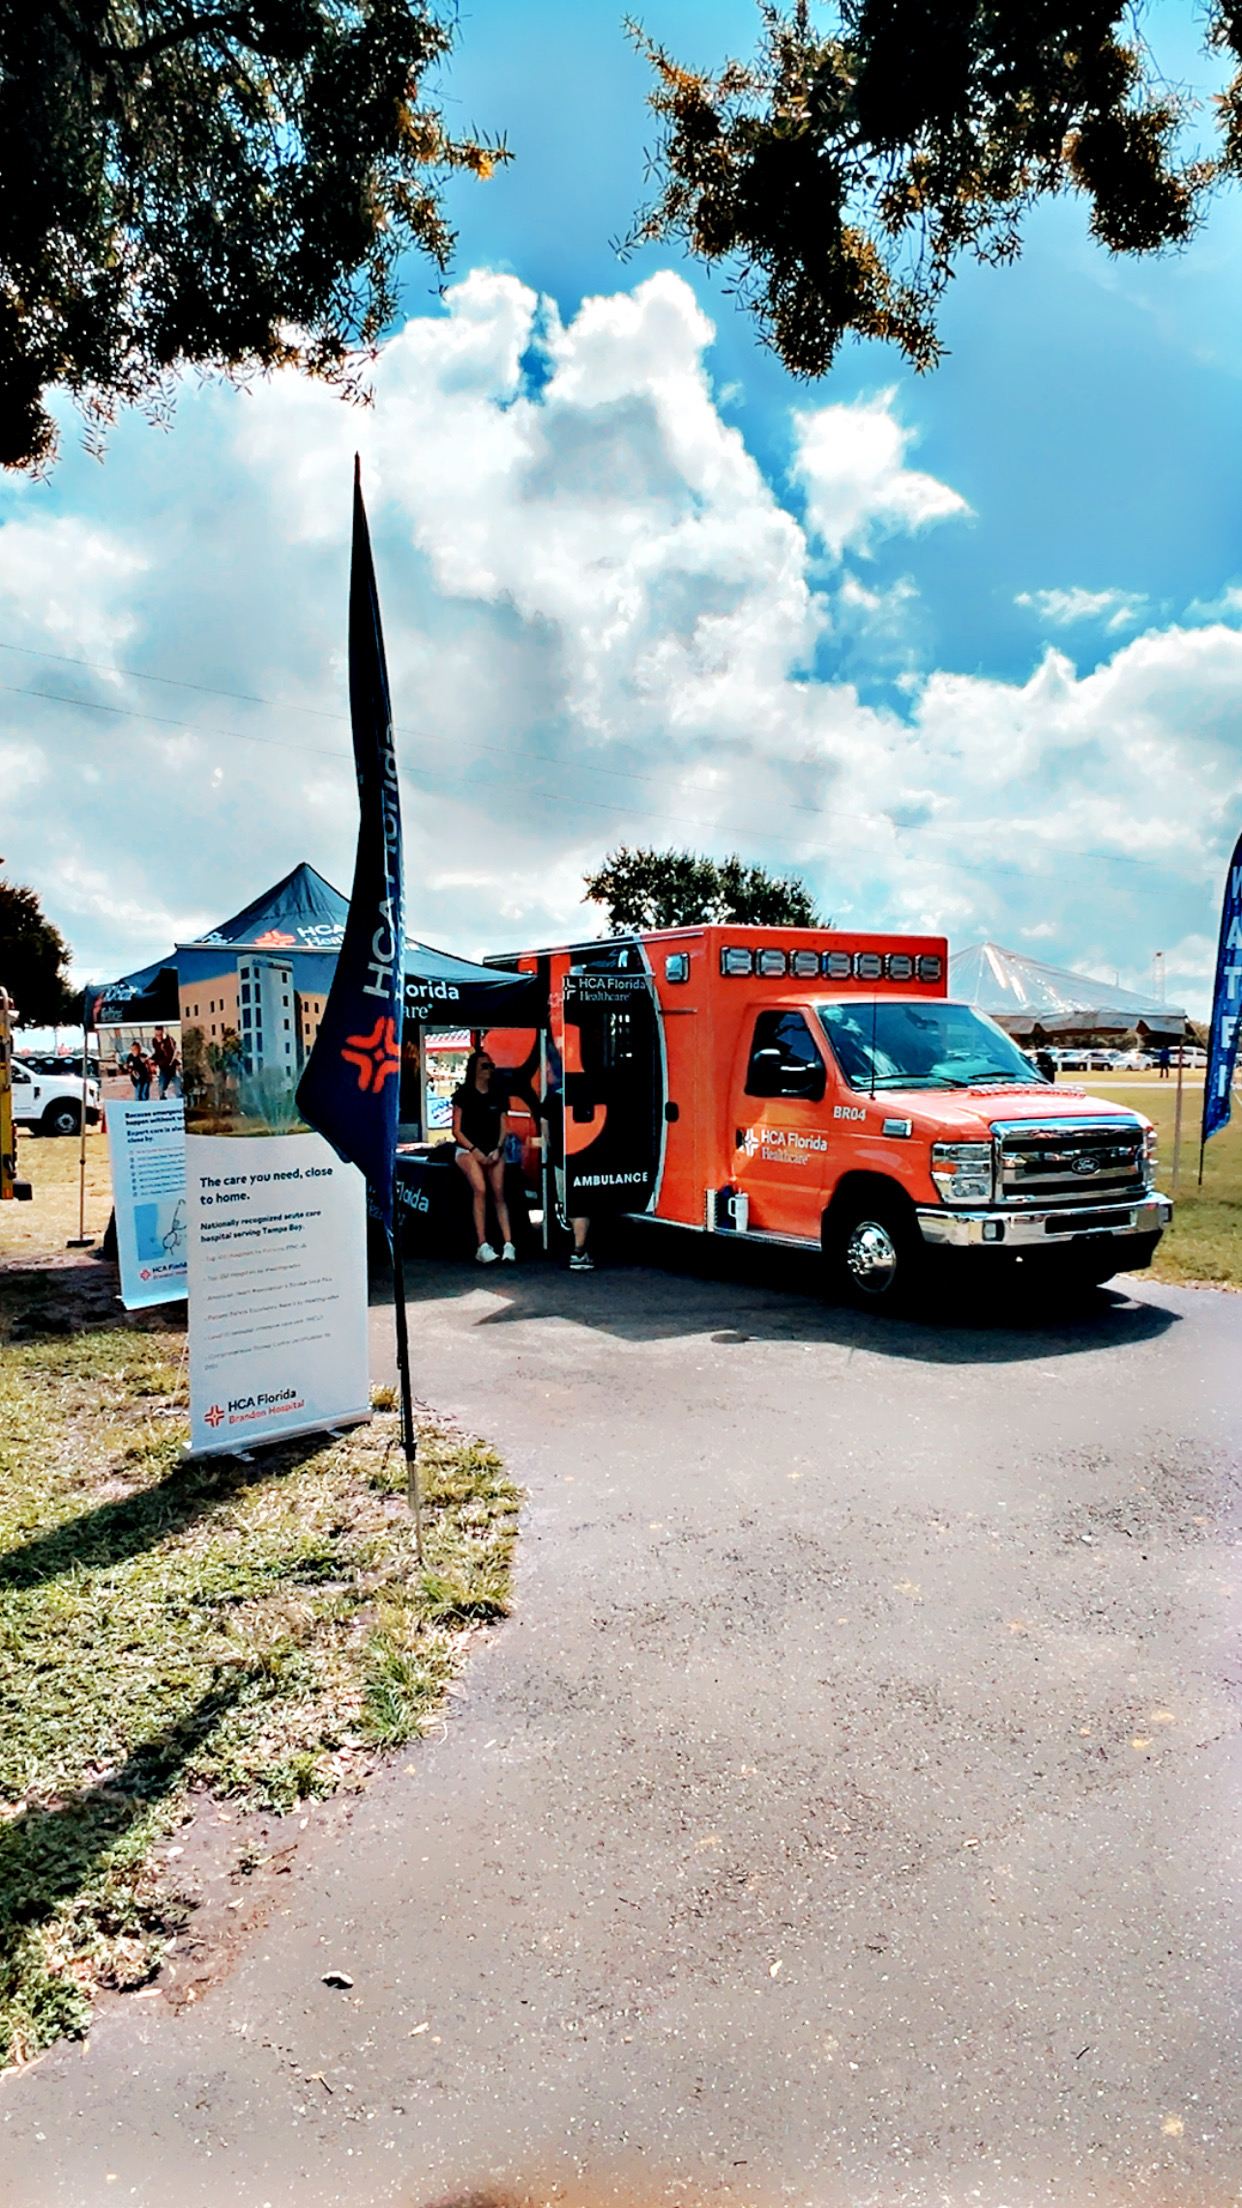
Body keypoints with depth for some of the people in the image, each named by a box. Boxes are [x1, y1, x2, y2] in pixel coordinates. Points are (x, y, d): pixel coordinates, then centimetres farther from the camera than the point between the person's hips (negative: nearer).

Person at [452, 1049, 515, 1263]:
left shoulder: (498, 1095, 12)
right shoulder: (463, 1095, 1)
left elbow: (503, 1127, 11)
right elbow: (457, 1130, -1)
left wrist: (497, 1149, -5)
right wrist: (475, 1150, -11)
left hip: (494, 1150, 3)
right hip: (468, 1150, -3)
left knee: (499, 1193, -10)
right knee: (480, 1190, -22)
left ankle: (508, 1244, -14)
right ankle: (482, 1246, -21)